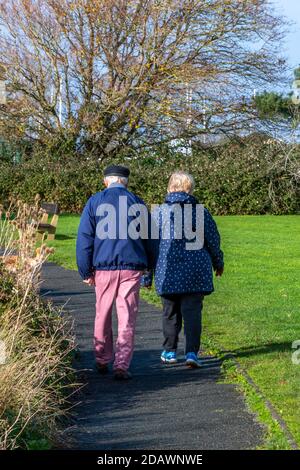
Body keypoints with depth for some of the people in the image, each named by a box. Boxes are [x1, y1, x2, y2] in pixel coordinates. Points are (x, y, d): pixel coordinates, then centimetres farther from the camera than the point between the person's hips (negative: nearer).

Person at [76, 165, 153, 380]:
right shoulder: (138, 203, 5)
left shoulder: (94, 202, 3)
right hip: (131, 267, 0)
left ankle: (102, 361, 25)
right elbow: (148, 238, 10)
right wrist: (147, 265, 22)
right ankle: (122, 365, -4)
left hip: (103, 267, 1)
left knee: (103, 315, 14)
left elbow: (84, 238, 0)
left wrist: (85, 271, 3)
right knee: (127, 318, 1)